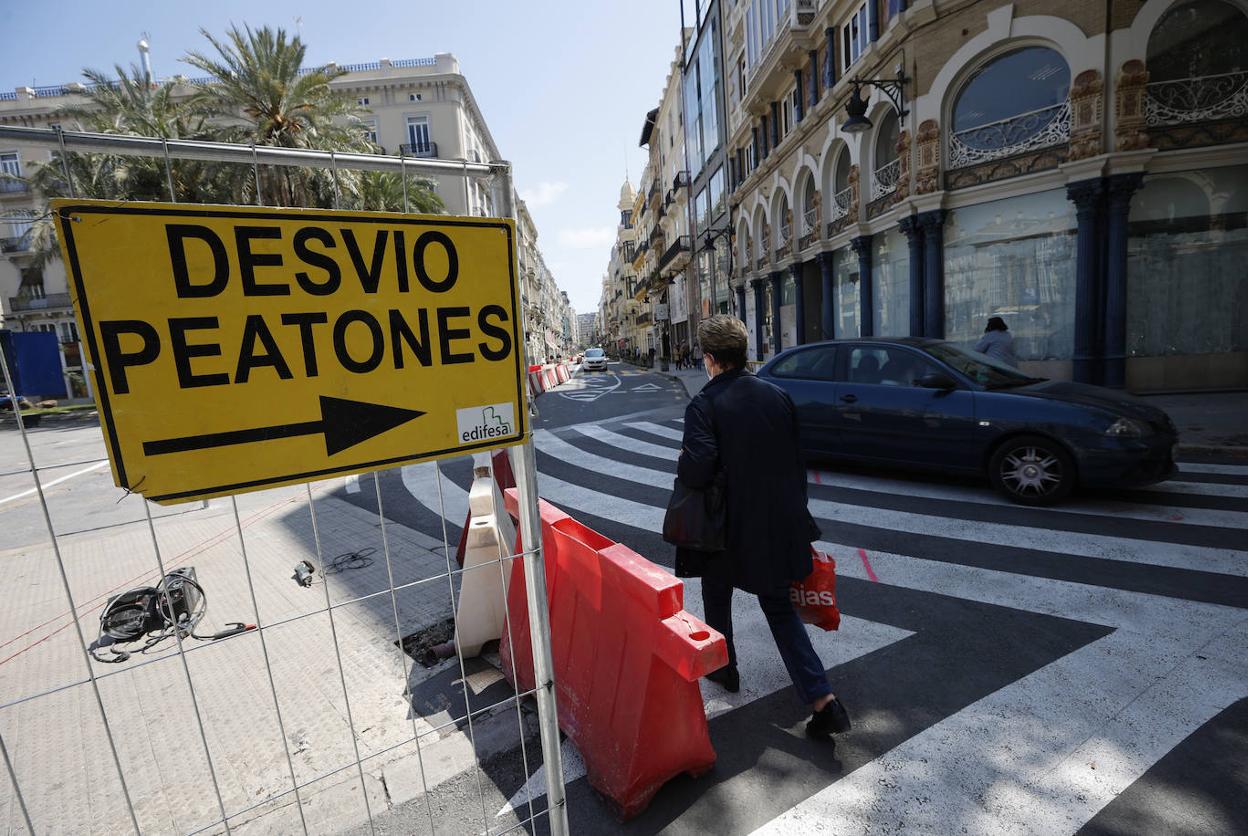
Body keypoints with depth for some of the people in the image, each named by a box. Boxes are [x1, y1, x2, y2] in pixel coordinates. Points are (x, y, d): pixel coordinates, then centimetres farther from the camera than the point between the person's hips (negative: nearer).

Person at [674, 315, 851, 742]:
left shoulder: (704, 405, -19)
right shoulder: (778, 395, 0)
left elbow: (698, 471, -28)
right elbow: (797, 460, 6)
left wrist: (681, 463, -5)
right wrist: (794, 510, 17)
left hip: (730, 527, -5)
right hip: (781, 523, 5)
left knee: (717, 597, 23)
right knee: (779, 606, 19)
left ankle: (724, 668, 43)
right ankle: (822, 698, 14)